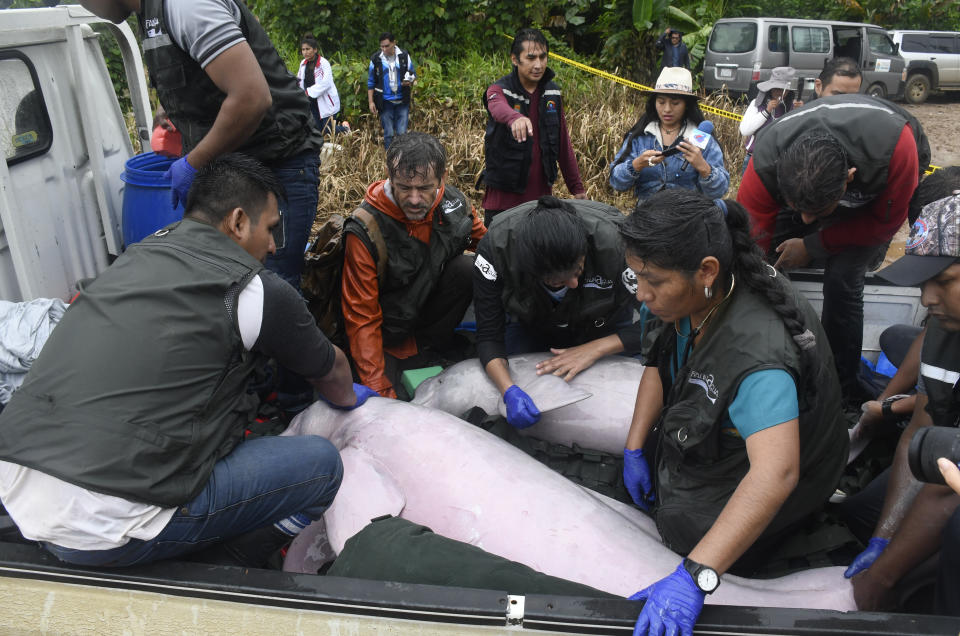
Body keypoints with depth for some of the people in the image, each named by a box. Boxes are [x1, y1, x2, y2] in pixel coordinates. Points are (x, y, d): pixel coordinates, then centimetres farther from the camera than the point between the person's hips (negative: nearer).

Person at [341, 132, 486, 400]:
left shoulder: (454, 203, -12)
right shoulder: (365, 232, -25)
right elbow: (362, 319, -22)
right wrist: (379, 390, -27)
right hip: (391, 335, -3)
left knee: (467, 268, -22)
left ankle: (427, 345, -5)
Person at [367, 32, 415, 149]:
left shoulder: (404, 56, 0)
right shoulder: (376, 59, -1)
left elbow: (413, 74, 10)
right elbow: (371, 82, 5)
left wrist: (410, 81, -14)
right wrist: (370, 102, -1)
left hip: (402, 101, 0)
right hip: (385, 102, 0)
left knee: (402, 133, -1)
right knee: (388, 134, 3)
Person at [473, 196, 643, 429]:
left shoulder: (614, 245, -40)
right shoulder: (495, 247, -37)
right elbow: (488, 336, -30)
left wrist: (595, 349, -37)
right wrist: (509, 391, -47)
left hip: (601, 324, -1)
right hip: (530, 321, 1)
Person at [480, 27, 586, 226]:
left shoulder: (553, 93, 8)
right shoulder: (499, 90, -6)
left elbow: (564, 143, 14)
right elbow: (499, 109, -32)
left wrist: (577, 187, 11)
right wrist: (515, 118, -56)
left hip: (541, 195, 4)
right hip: (504, 196, -3)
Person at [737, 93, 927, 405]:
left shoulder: (893, 148, -42)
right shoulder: (765, 163, -39)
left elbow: (886, 221, -21)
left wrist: (813, 245, -24)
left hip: (878, 194, -2)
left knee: (842, 278, -21)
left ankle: (845, 393, -5)